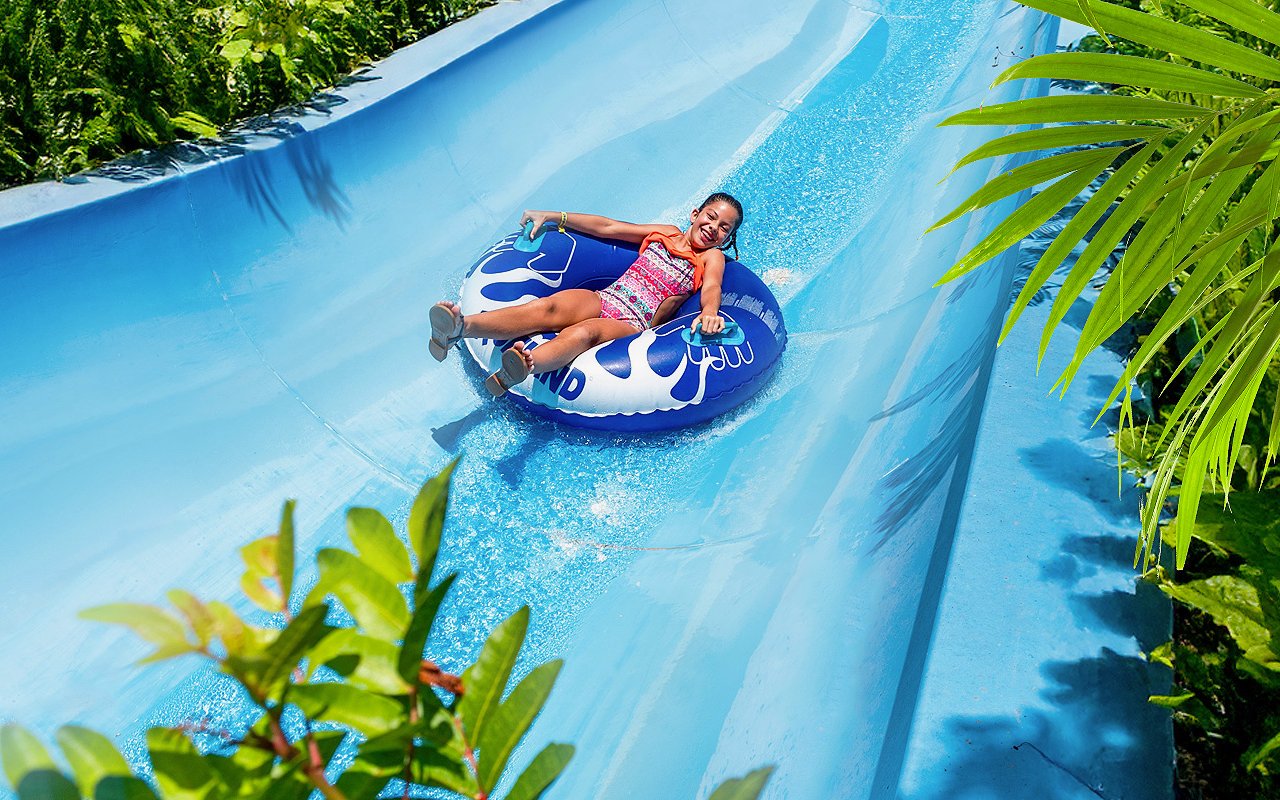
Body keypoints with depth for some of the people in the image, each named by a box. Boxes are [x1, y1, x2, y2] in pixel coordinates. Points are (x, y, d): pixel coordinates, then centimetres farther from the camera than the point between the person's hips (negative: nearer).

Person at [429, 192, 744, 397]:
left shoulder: (712, 257, 12)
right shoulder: (667, 233, 22)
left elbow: (711, 288, -10)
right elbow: (607, 227, 22)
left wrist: (709, 312, -35)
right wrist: (553, 217, 19)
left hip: (631, 326, -3)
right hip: (600, 300, 3)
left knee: (584, 333, -37)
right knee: (548, 307, -28)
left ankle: (524, 365, -67)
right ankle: (459, 327, -50)